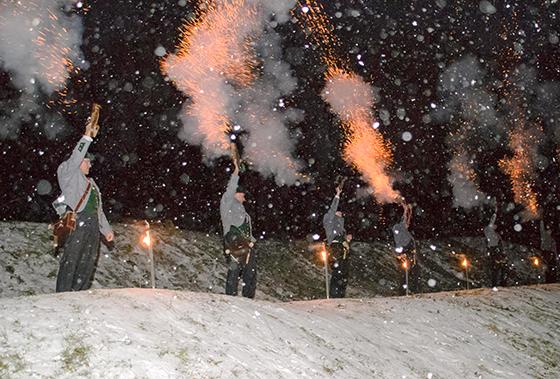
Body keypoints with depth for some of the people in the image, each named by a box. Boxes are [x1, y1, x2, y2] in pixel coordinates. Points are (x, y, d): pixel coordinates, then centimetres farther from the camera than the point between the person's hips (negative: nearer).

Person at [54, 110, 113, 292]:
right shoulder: (69, 174, 8)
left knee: (88, 263, 5)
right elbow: (75, 157, -12)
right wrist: (87, 136, -14)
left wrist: (106, 229, 22)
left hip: (93, 227, 8)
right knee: (70, 261, -10)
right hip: (77, 223, -8)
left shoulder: (90, 182, 28)